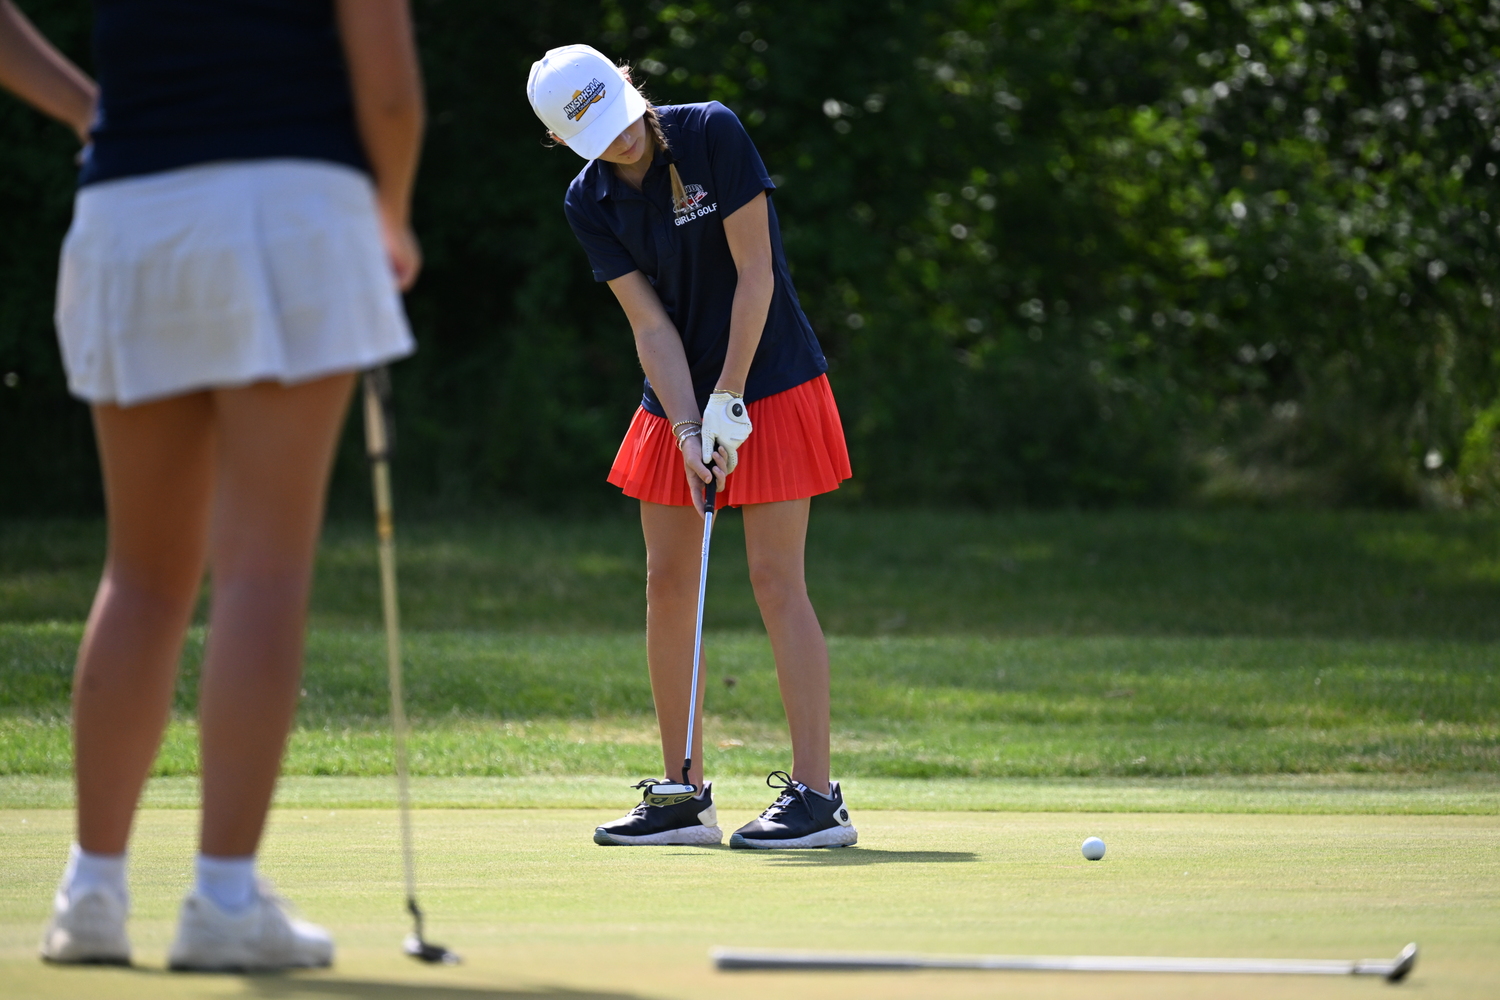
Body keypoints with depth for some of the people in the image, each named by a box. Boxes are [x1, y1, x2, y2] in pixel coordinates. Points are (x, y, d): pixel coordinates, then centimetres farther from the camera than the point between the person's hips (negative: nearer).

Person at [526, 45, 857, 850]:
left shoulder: (712, 133, -15)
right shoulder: (589, 202, -3)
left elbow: (755, 276, -15)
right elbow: (650, 323, -5)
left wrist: (729, 402, -16)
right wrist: (689, 430, -16)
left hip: (771, 384, -5)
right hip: (677, 400, 5)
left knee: (775, 579, -10)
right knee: (667, 584, 4)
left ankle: (816, 794, -10)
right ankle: (684, 798, 11)